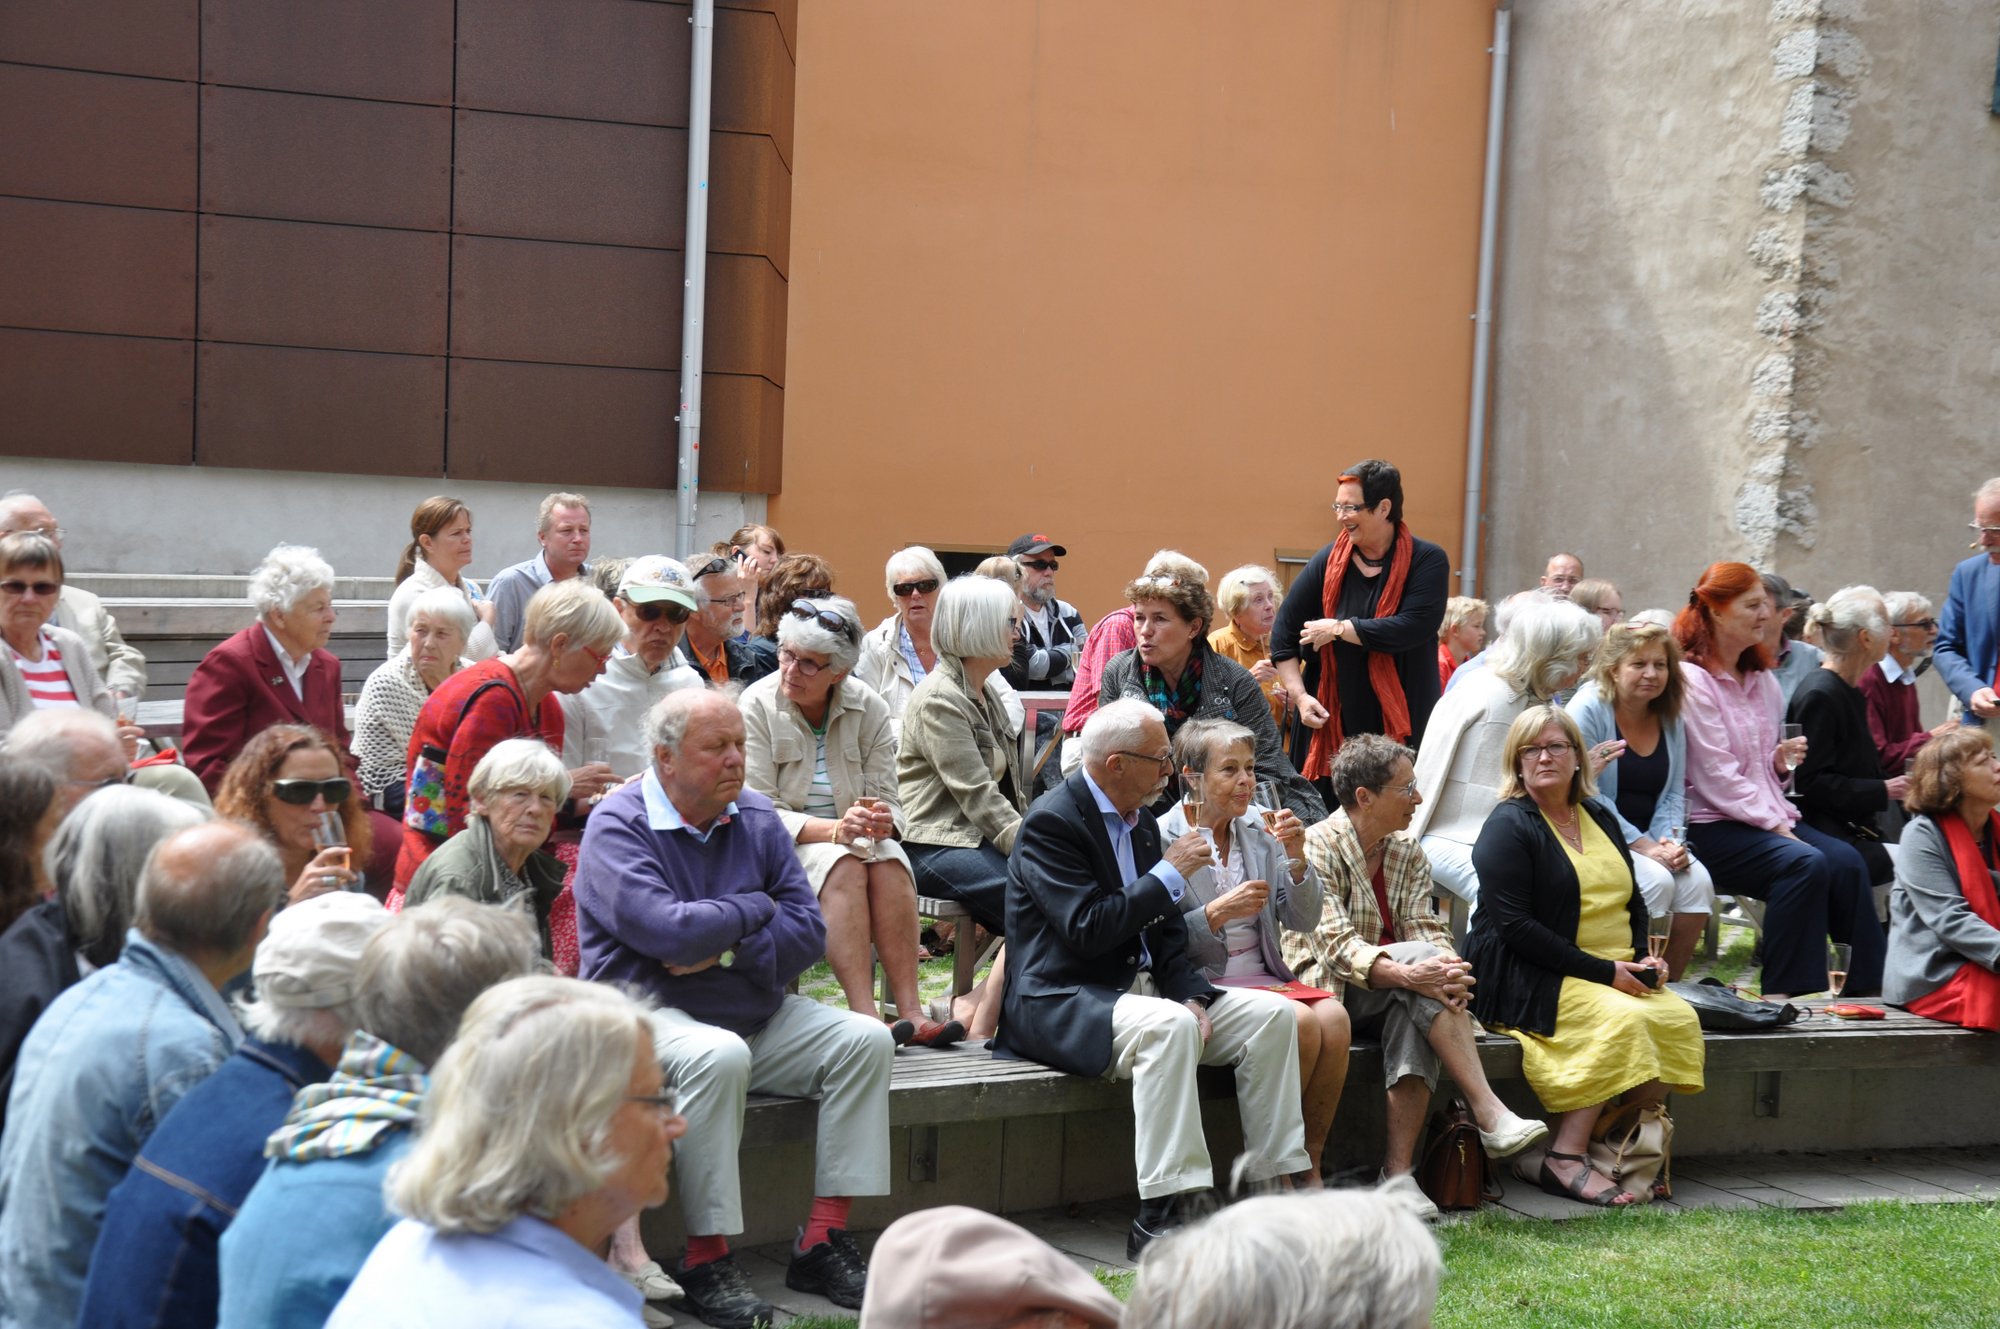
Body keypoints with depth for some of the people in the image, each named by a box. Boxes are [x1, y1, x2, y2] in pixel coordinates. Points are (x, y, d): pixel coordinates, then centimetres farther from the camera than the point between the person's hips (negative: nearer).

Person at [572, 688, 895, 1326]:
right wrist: (755, 909, -9)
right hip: (651, 1012, -7)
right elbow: (669, 933, -25)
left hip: (755, 1012, 7)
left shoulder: (756, 817, 8)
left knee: (864, 1038, -10)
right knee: (719, 1055, -36)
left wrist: (727, 950, -15)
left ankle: (821, 1243, -9)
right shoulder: (618, 826, -10)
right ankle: (707, 1261, -25)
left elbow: (808, 930, 1)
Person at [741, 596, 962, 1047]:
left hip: (850, 837, 3)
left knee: (888, 861, -30)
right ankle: (865, 1017, -41)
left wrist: (881, 821, -24)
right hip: (778, 845, -3)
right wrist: (832, 830, -28)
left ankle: (910, 1011, -34)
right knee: (843, 866, -34)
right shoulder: (757, 705, -8)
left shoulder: (869, 708, 1)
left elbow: (886, 799, 2)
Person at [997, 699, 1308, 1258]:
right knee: (1168, 1026, -37)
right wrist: (1169, 873, -16)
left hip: (1141, 989, 9)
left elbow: (1165, 933, 15)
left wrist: (1192, 996, -4)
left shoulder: (1141, 822, 15)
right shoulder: (1052, 822, -12)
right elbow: (1086, 929, -23)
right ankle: (1163, 1216, -36)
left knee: (1273, 1013, -5)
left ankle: (1272, 1184, -3)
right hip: (1062, 1000, -9)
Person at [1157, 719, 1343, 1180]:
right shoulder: (1163, 838, -6)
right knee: (1300, 1021, -28)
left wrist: (1296, 858, -9)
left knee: (1334, 1017, -23)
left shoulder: (1261, 829, 10)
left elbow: (1303, 919, 7)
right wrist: (1218, 912, -22)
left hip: (1263, 977, 5)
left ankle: (1309, 1166, -13)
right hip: (1202, 983, -5)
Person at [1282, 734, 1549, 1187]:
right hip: (1327, 989, -5)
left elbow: (1425, 928, -1)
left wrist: (1448, 969, -25)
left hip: (1388, 994, 5)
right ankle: (1489, 1111, -35)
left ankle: (1398, 1169, -36)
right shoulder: (1317, 847, -10)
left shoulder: (1407, 852, 11)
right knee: (1420, 956, -31)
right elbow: (1336, 945, -22)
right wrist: (1405, 973, -38)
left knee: (1413, 1014, -33)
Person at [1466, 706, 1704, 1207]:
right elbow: (1514, 926, -15)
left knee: (1679, 1020, -19)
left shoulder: (1600, 819, 18)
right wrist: (1603, 971, -17)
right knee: (1619, 1019, -31)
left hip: (1616, 974, 7)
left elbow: (1634, 902, 26)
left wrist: (1643, 960, 4)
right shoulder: (1508, 825, -5)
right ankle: (1566, 1159, -26)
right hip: (1529, 980, -7)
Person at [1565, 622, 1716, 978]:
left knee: (1697, 881, -19)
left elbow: (1673, 793, 13)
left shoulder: (1669, 719, 10)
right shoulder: (1589, 709, -11)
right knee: (1657, 880, -29)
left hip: (1649, 840, 6)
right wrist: (1642, 845, -19)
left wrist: (1671, 840, -8)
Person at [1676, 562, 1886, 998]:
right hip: (1710, 826, -8)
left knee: (1846, 860, -19)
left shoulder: (1762, 679, 17)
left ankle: (1867, 986, -16)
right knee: (1805, 863, -30)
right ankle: (1786, 992, -23)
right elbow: (1717, 778, -14)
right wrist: (1777, 826, -15)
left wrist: (1782, 759, 1)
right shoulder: (1691, 680, -10)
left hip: (1768, 815, 8)